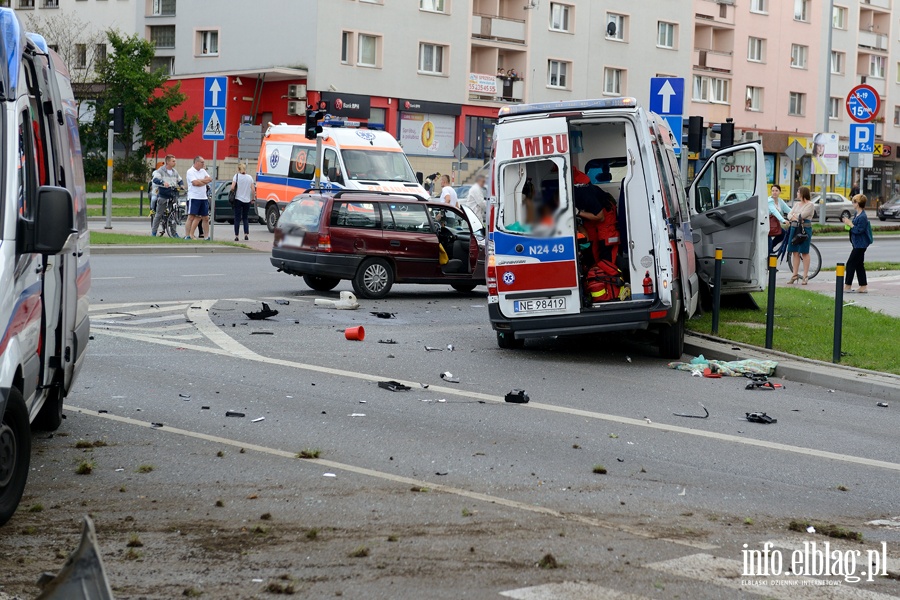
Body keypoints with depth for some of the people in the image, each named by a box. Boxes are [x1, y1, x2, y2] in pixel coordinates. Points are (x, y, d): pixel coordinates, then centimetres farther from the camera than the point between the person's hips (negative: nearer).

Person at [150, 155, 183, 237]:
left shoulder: (175, 172, 15)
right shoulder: (160, 171, -4)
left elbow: (179, 180, 26)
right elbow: (155, 179, -19)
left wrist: (181, 185, 3)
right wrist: (163, 182, -37)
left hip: (173, 195, 5)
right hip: (163, 195, -5)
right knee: (159, 214, -1)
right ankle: (153, 231, 6)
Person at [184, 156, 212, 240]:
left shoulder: (203, 171, 15)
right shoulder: (190, 171, -7)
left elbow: (210, 179, 3)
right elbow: (195, 183, -19)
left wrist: (199, 181, -9)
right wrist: (204, 181, -4)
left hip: (203, 198, 7)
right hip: (193, 198, -7)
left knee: (206, 218, 8)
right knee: (191, 217, -8)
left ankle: (207, 236, 14)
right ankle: (187, 236, -6)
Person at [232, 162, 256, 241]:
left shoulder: (237, 176, -2)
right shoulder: (250, 177, 5)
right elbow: (253, 189, 0)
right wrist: (252, 198, 10)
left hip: (238, 199, -2)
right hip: (247, 200, 2)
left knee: (237, 219, 2)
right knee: (245, 218, 13)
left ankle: (236, 236, -1)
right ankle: (246, 234, 0)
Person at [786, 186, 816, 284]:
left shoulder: (810, 205, -5)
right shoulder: (796, 204, 17)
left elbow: (802, 215, -14)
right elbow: (789, 215, 9)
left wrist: (794, 215, 3)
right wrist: (794, 218, -12)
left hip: (805, 229, -6)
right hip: (795, 228, 6)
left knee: (804, 252, -4)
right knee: (795, 252, 5)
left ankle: (805, 276, -1)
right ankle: (795, 274, 10)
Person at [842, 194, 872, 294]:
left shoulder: (863, 217, -21)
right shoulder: (857, 214, 10)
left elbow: (859, 230, -23)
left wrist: (850, 224, -16)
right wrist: (848, 222, 3)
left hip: (860, 245, -10)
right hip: (857, 244, 10)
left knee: (851, 264, -5)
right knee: (859, 265, 12)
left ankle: (847, 286, 0)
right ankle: (863, 286, 15)